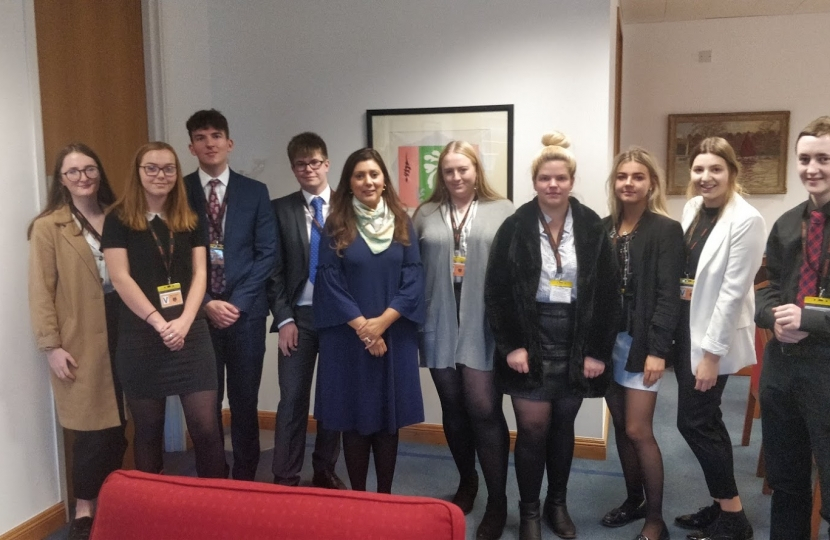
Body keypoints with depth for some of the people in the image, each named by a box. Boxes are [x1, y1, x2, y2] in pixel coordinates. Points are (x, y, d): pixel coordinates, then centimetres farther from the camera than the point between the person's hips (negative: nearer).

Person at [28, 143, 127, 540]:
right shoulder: (48, 227, -2)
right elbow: (41, 292, -5)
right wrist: (51, 346, -11)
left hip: (123, 329, 4)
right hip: (82, 340, -4)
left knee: (119, 422, 10)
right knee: (93, 426, 2)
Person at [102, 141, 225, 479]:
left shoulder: (189, 221, 10)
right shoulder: (119, 220, 1)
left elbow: (199, 275, 4)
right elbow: (120, 278, -7)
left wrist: (184, 321, -11)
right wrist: (159, 323, -14)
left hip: (191, 334, 2)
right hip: (140, 337, -2)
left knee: (206, 426, -1)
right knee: (148, 429, 8)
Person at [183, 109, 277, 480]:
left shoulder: (255, 192, 4)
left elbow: (267, 253, 0)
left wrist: (237, 302, -9)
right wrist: (206, 303, -10)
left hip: (246, 311, 0)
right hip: (198, 313, 0)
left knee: (245, 401, 7)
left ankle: (245, 478, 21)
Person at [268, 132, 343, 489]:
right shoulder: (280, 209, 3)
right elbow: (275, 269, 1)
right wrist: (284, 318, -6)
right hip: (298, 316, 0)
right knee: (292, 399, 2)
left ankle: (325, 470, 26)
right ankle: (285, 477, 13)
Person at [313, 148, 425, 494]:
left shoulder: (402, 224, 6)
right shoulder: (336, 226, 1)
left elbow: (414, 276, -1)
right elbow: (329, 281, -5)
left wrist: (383, 321, -13)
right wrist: (362, 327, -13)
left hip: (394, 337, 2)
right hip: (349, 338, -1)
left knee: (389, 418, 8)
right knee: (354, 417, 5)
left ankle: (385, 495, 22)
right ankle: (358, 496, 20)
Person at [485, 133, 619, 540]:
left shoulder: (592, 227, -1)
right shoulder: (515, 227, -4)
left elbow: (608, 294, -1)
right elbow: (496, 291, -5)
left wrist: (597, 351, -5)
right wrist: (511, 345, -11)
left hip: (575, 343, 2)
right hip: (530, 340, -1)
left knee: (563, 426, 13)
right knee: (533, 428, 2)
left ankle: (558, 503, 32)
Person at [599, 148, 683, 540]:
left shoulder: (666, 230, -7)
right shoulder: (603, 228, 7)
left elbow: (668, 296, -12)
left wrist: (658, 349, -17)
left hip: (642, 342, -5)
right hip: (609, 340, 5)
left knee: (638, 431, -2)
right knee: (621, 428, 13)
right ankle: (633, 500, 30)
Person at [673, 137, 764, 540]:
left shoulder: (746, 220, -16)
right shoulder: (691, 208, 6)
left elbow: (733, 292, -18)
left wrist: (711, 353, -17)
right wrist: (675, 332, 12)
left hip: (713, 336, -7)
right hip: (685, 328, 7)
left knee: (693, 422, -2)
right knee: (706, 421, 14)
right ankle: (720, 507, 29)